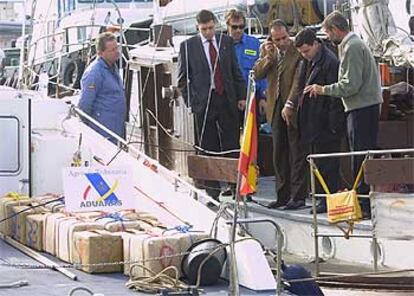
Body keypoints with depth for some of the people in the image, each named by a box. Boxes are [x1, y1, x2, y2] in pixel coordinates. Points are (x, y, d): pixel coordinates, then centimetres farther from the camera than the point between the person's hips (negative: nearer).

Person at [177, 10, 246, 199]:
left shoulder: (226, 42, 8)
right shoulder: (188, 46, 1)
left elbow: (236, 72, 12)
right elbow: (182, 78, 3)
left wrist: (241, 96, 6)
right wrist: (190, 102, -4)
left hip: (228, 100, 2)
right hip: (203, 103, -2)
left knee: (232, 146, 0)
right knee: (208, 149, 2)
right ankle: (212, 192, 7)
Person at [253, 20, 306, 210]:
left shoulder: (298, 51, -12)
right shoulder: (267, 50, 8)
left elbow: (298, 81, -16)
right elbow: (257, 74, 2)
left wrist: (289, 105, -22)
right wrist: (268, 56, -12)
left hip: (293, 108, -6)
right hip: (276, 108, 6)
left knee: (297, 153, -1)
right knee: (279, 154, 10)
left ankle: (298, 196, 3)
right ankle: (283, 195, 17)